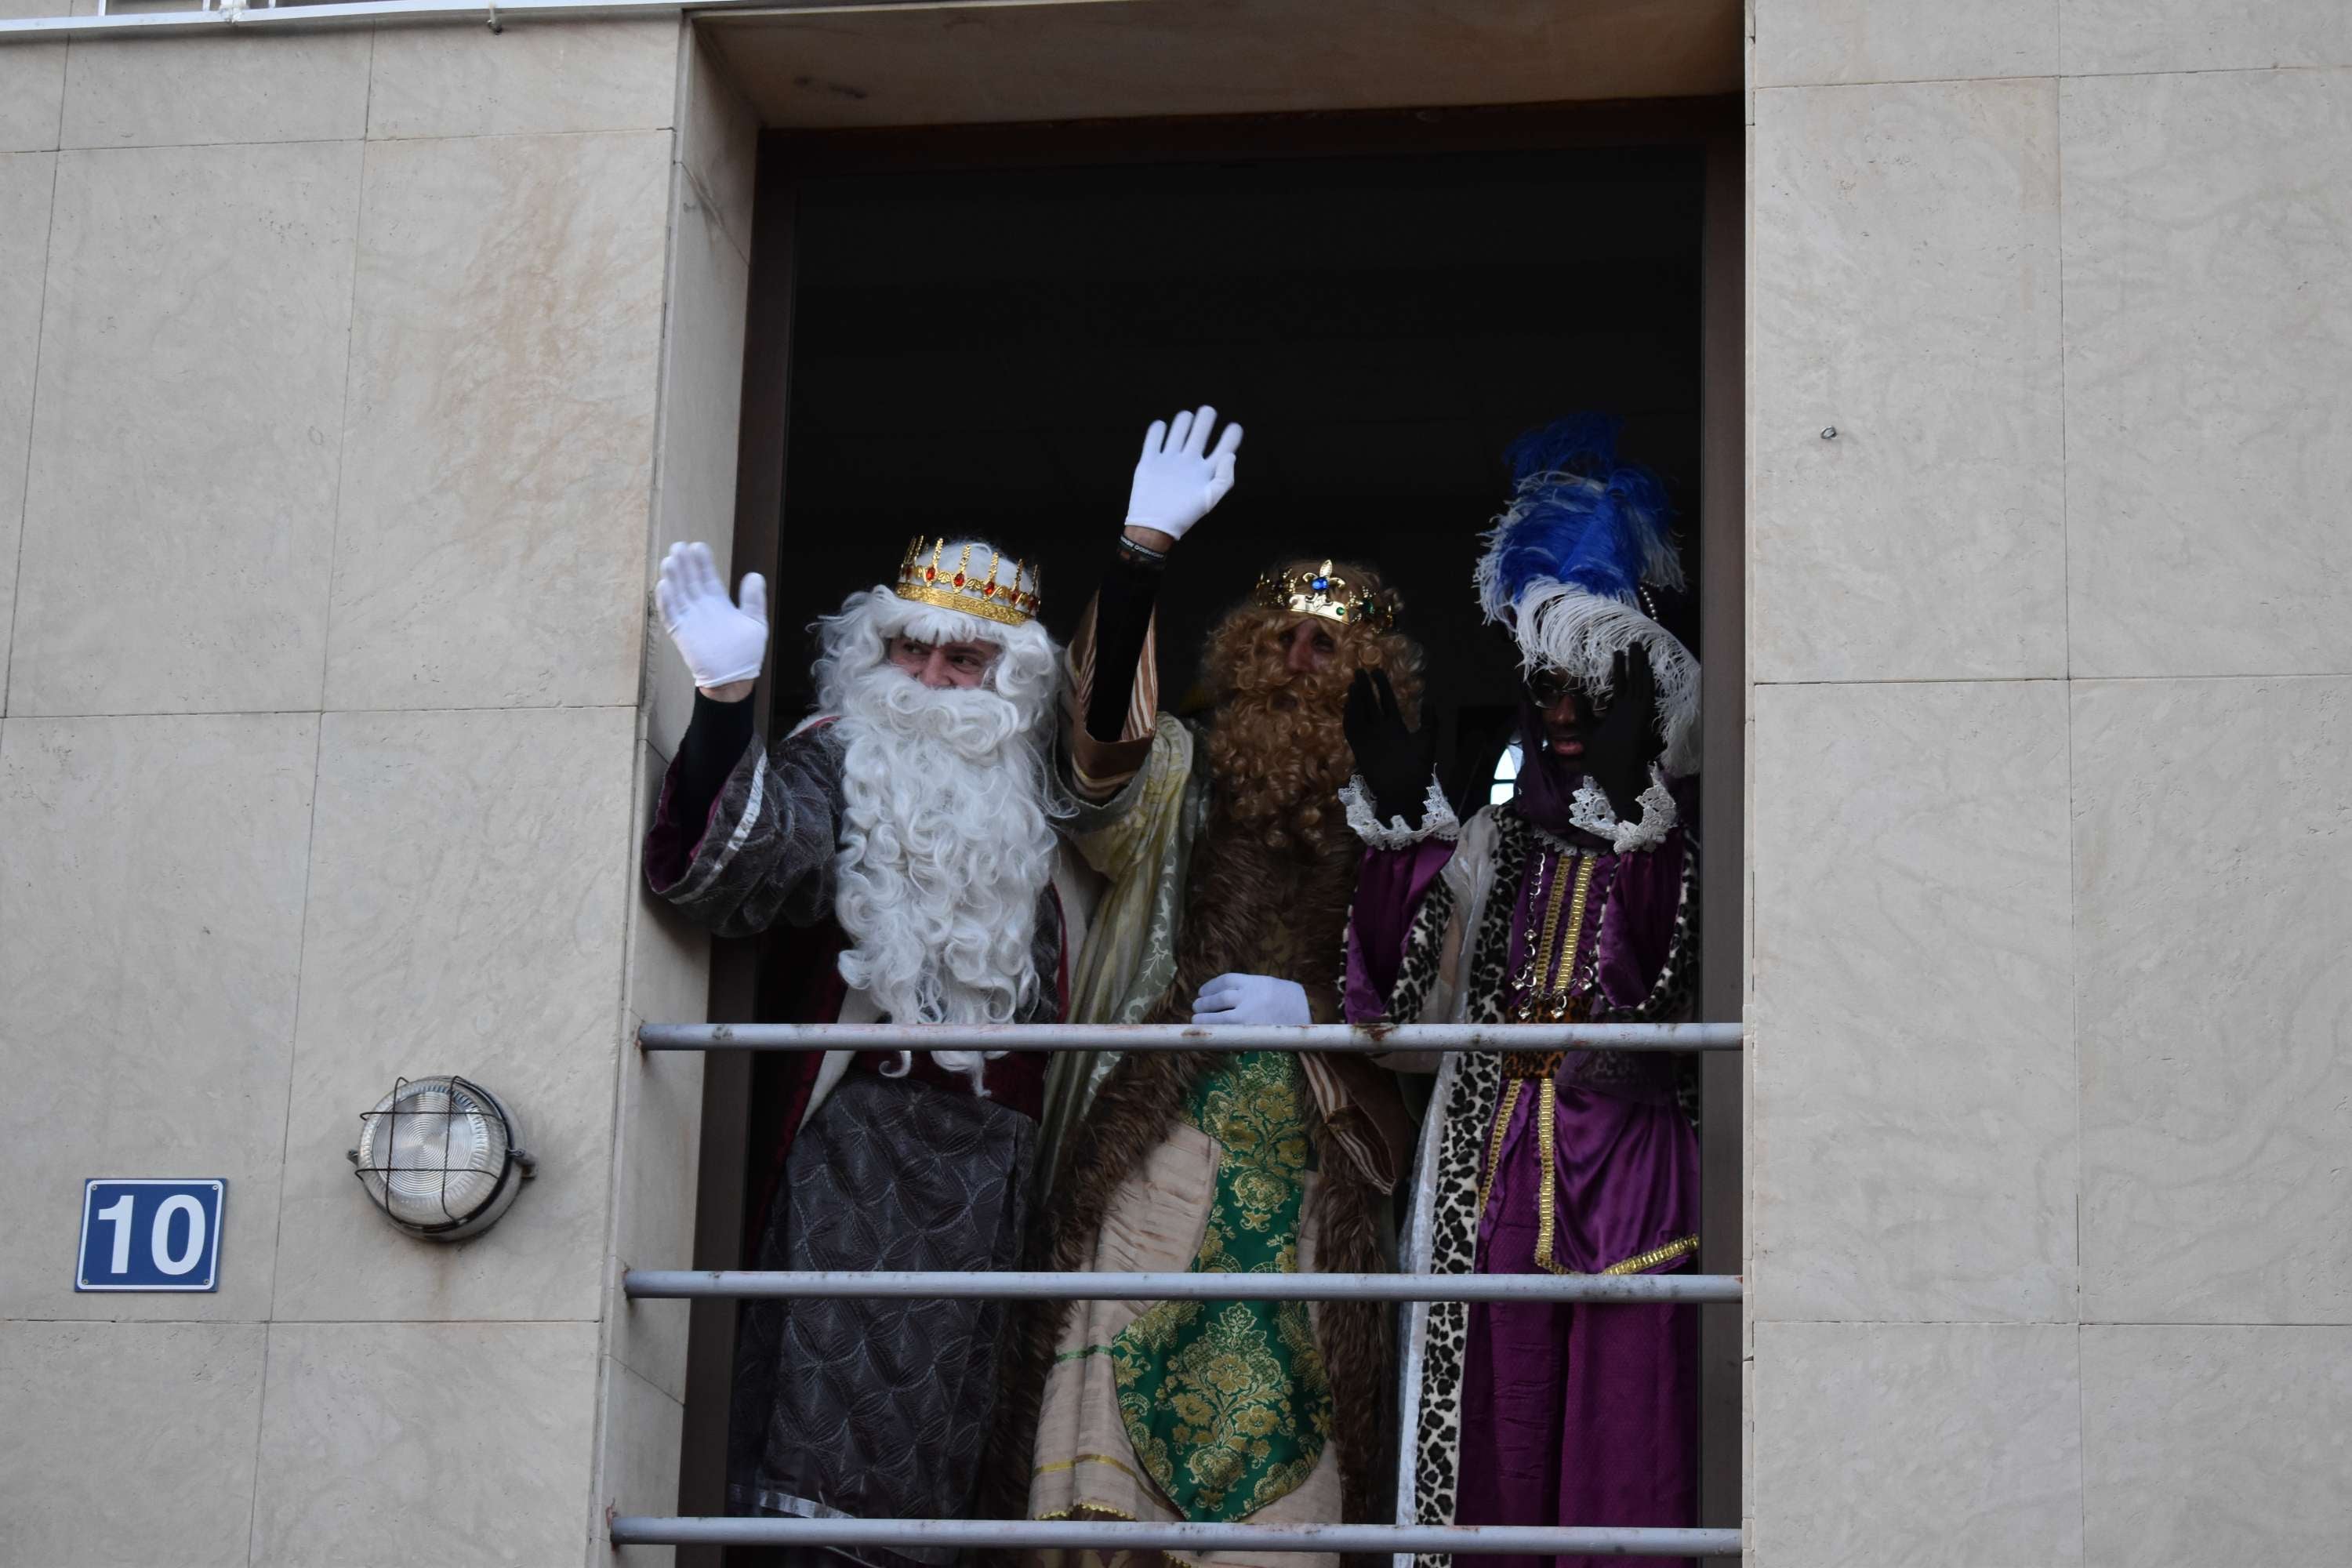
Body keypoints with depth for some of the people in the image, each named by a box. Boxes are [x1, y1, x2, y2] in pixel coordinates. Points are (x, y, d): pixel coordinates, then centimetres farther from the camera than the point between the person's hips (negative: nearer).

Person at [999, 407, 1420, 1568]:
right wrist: (1144, 546, -25)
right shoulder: (1177, 781, 7)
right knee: (1128, 1363, -11)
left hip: (1306, 1179, 1)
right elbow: (1104, 717, -15)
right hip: (1160, 1154, -1)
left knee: (1280, 1402, -3)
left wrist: (1315, 1013, -8)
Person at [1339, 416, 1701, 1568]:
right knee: (1495, 1440, 2)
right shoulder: (1493, 840, 16)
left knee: (1616, 1442, -8)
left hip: (1625, 1166, -4)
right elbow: (1402, 984, 5)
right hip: (1494, 1171, 4)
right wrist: (1398, 814, -2)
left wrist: (1629, 805, -18)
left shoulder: (1674, 845, 4)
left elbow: (1670, 983, -15)